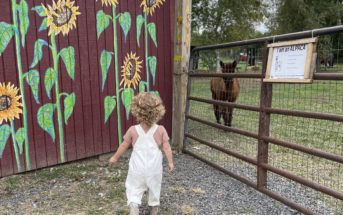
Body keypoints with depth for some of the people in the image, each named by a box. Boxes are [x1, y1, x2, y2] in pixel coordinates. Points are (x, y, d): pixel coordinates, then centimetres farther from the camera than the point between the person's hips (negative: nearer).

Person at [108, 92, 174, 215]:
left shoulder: (133, 130, -10)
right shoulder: (160, 130, -10)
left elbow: (124, 146, 0)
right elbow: (166, 147, -8)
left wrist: (115, 158, 16)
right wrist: (170, 162, 5)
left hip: (137, 169, -1)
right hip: (154, 169, 1)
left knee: (134, 189, 10)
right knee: (154, 189, 21)